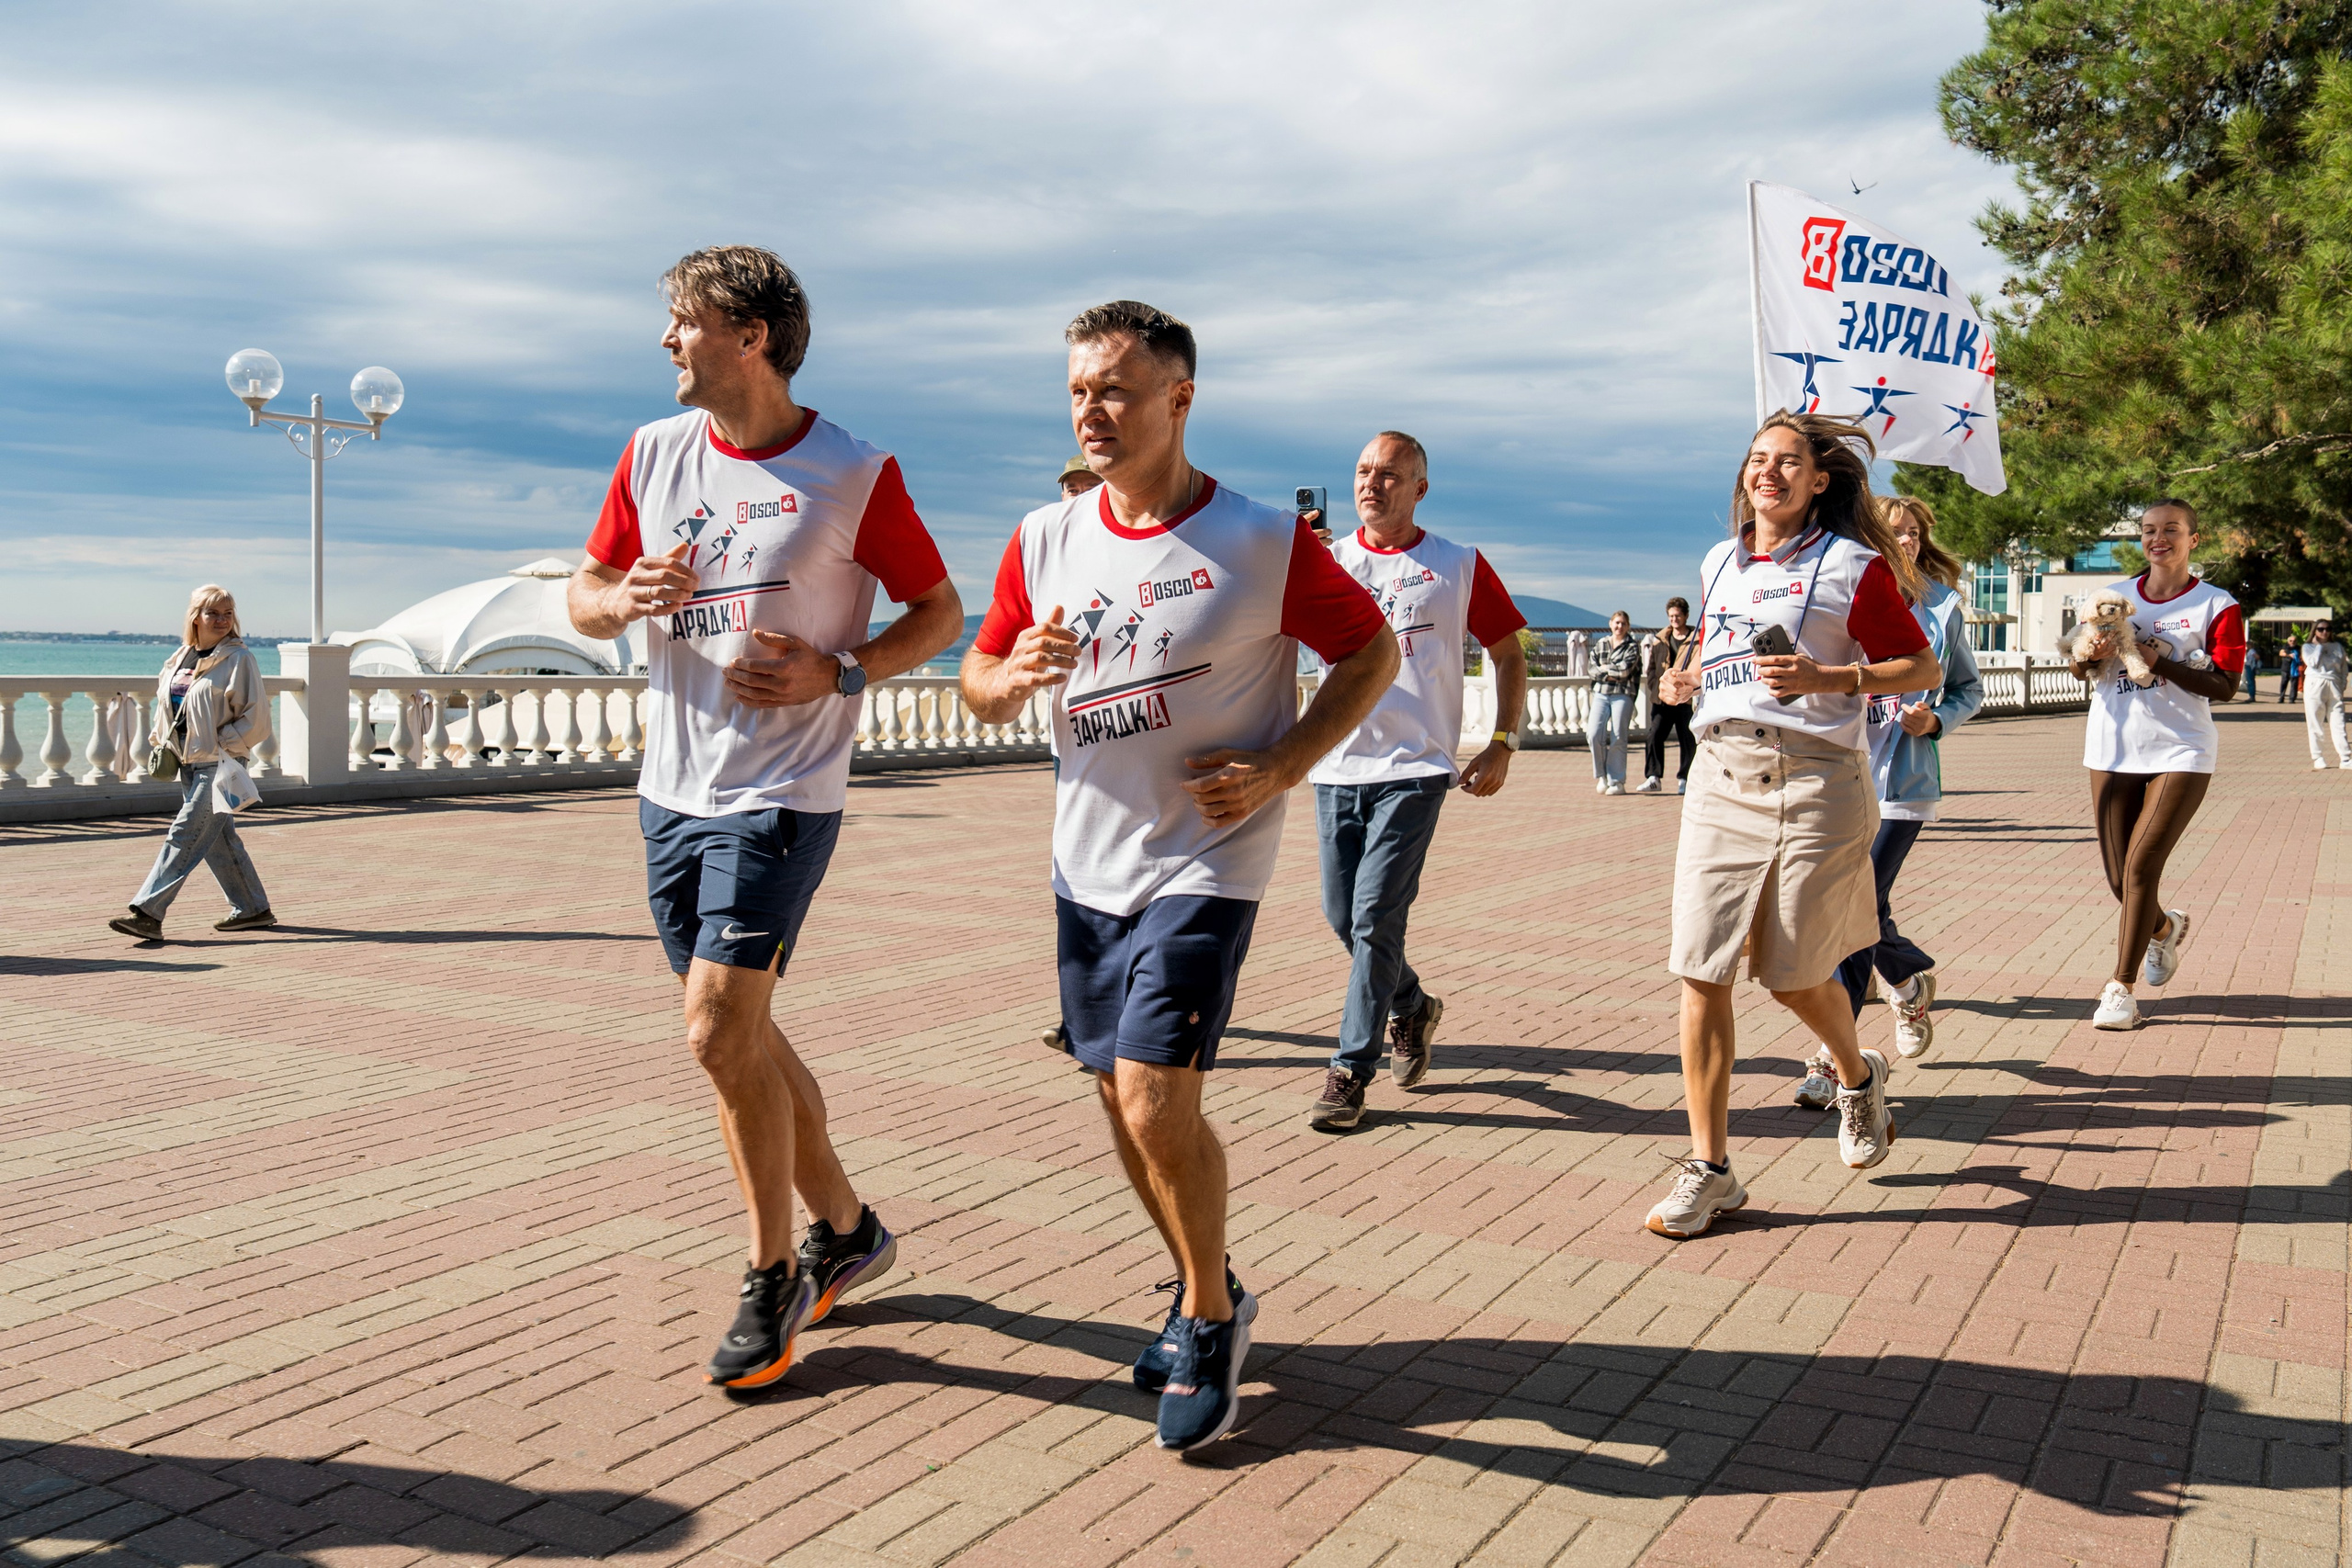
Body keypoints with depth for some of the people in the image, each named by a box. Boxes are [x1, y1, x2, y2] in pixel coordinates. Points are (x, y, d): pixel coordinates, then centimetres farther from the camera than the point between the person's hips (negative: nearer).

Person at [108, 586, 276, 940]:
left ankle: (147, 913, -12)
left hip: (220, 763, -8)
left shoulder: (239, 659, -8)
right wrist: (161, 743, 10)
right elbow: (165, 701, 23)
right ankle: (253, 910, 22)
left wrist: (221, 746, -15)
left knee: (185, 835, -11)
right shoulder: (179, 658, 12)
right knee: (220, 838, 12)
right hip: (188, 762, 8)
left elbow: (256, 718, -11)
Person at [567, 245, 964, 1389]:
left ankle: (773, 1277, 8)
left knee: (720, 1034, -12)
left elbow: (939, 611, 1)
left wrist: (837, 673, -15)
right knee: (742, 1036, 12)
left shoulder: (853, 472, -7)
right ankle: (846, 1230, 31)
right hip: (672, 788, 6)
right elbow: (584, 597, 15)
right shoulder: (654, 453, 8)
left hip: (781, 792, -6)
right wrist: (627, 597, -9)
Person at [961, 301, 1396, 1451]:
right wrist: (1014, 674, -15)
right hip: (1087, 864, 6)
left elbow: (1371, 653, 0)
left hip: (1203, 861, -5)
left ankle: (1209, 1316, 12)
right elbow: (979, 687, 10)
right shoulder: (1045, 541, 3)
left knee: (1153, 1101, -14)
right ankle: (1205, 1292, 36)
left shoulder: (1264, 540, -10)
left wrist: (1280, 768, -11)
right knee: (1129, 1105, 13)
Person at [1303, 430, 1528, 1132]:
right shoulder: (1327, 561, 9)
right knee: (1343, 916, 10)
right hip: (1337, 766, 4)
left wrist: (1503, 744, -1)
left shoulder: (1458, 566, 4)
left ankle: (1351, 1069, 1)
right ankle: (1411, 1009, 37)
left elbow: (1508, 654, 9)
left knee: (1375, 918, -9)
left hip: (1414, 768, -3)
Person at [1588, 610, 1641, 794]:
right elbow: (1593, 670, 7)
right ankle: (1601, 776, 5)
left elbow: (1626, 669, -8)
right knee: (1596, 734, -12)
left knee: (1617, 738, -6)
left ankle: (1617, 781, 0)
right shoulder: (1600, 645, 16)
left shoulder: (1632, 646, 6)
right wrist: (1612, 674, -7)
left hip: (1622, 694, -3)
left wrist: (1605, 668, 1)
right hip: (1601, 694, 3)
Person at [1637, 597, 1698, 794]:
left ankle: (1684, 780, 12)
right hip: (1662, 700, 3)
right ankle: (1653, 778, -6)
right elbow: (1651, 667, 16)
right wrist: (1656, 688, 2)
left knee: (1688, 741, 3)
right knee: (1654, 737, -7)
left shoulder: (1697, 641, -1)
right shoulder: (1659, 641, 12)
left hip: (1686, 701, -3)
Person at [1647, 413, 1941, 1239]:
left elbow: (1925, 669, 0)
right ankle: (1709, 1168, 4)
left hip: (1813, 777, -4)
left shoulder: (1852, 566, -1)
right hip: (1720, 775, 4)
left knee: (1793, 976, 5)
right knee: (1699, 972, -4)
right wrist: (1685, 680, 8)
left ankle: (1858, 1078, 40)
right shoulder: (1720, 564, 15)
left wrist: (1828, 679, -15)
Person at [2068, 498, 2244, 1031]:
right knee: (2120, 879, 8)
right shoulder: (2115, 597, 11)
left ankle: (2121, 987, -3)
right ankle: (2165, 928, 42)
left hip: (2180, 752, -4)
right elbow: (2082, 672, 14)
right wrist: (2085, 656, -9)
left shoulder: (2217, 606, 1)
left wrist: (2160, 662, -18)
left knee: (2141, 866, -13)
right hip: (2113, 751, 4)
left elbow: (2225, 686, -7)